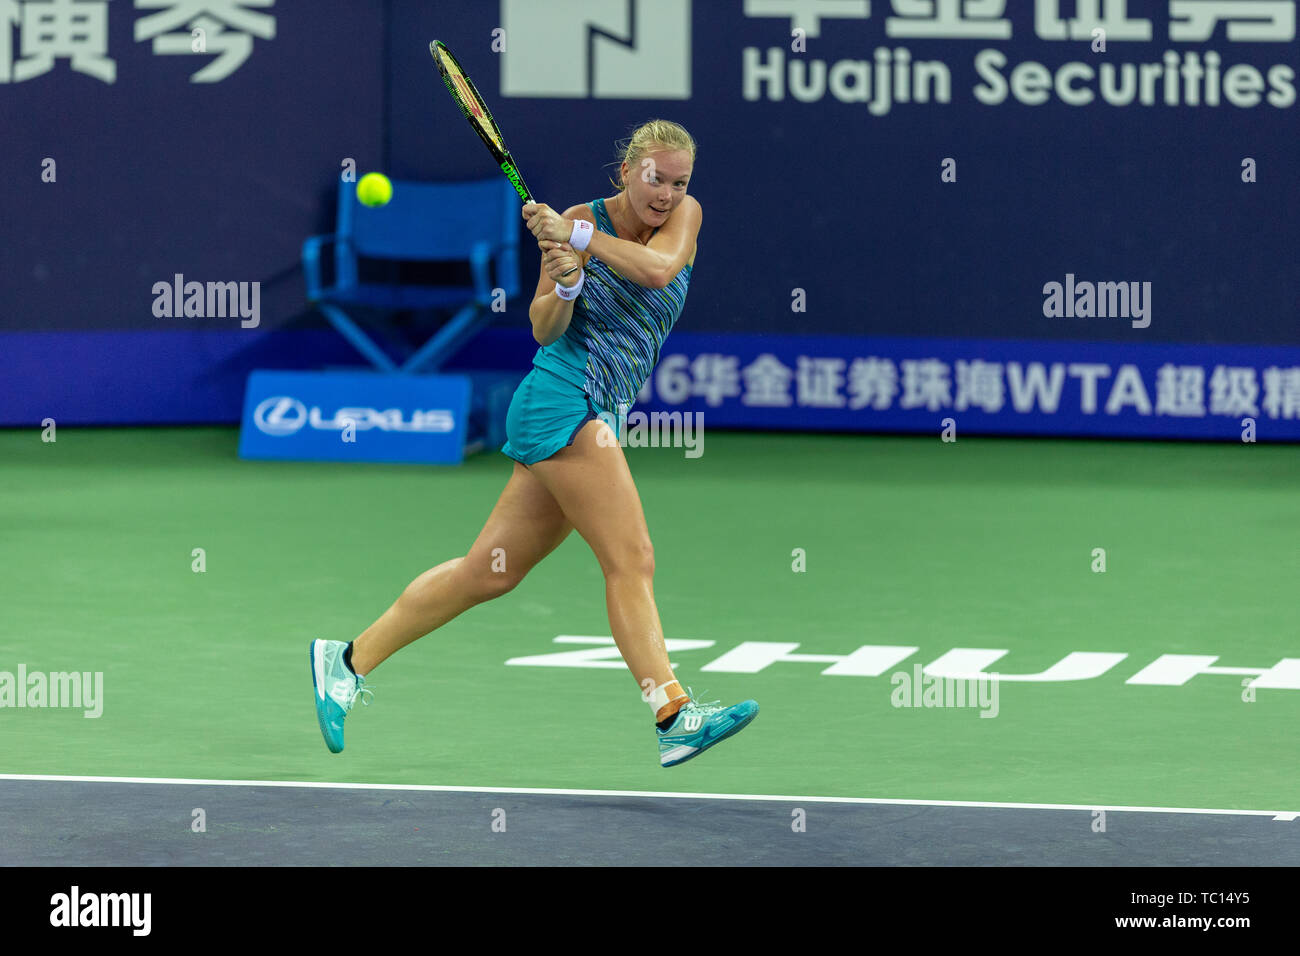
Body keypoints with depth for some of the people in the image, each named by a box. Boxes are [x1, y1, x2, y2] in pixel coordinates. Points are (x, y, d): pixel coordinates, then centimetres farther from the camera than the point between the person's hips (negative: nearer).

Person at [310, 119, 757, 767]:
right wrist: (564, 285, -23)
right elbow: (544, 331, -4)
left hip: (595, 419, 6)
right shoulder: (581, 219, -3)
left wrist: (577, 237, -19)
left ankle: (348, 661, 18)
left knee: (489, 571, 9)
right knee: (631, 562, -16)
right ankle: (674, 718, -22)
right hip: (564, 400, -6)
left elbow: (660, 268, -14)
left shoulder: (684, 214, 7)